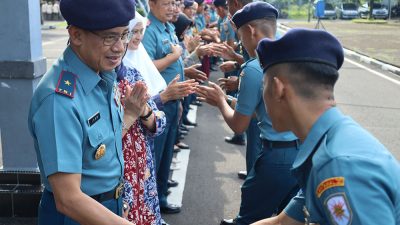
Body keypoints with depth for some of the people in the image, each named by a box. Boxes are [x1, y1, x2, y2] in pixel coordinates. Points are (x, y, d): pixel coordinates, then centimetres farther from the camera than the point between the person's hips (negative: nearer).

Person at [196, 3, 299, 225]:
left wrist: (220, 101, 11)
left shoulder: (253, 69, -16)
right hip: (305, 151, 8)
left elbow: (238, 125, -6)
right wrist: (228, 99, 23)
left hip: (278, 156, -8)